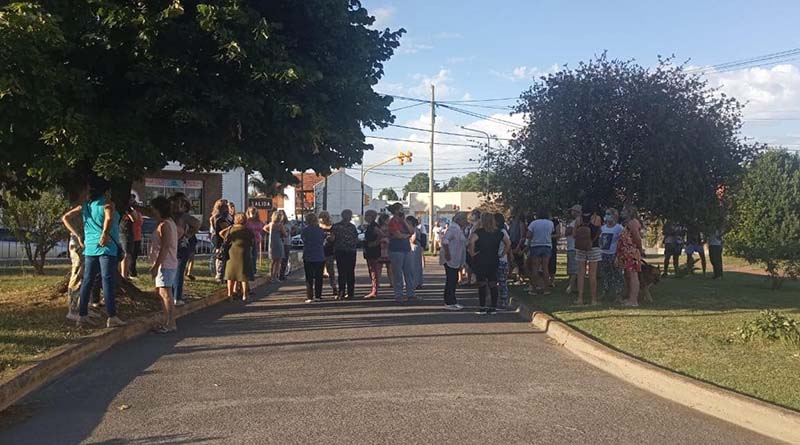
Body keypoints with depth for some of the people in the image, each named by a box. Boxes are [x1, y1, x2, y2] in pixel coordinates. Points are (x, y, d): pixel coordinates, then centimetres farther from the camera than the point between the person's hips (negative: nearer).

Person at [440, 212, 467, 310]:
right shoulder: (453, 228, -14)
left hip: (456, 260, 11)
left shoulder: (460, 229, 19)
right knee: (450, 280, -10)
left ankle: (452, 301, 19)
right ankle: (449, 303, -8)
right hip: (450, 259, -11)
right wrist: (447, 253, -28)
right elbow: (445, 240, -25)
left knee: (454, 280, 13)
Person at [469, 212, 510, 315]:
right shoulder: (498, 232, 6)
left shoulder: (479, 232, -10)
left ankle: (483, 307, 1)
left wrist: (472, 253, -16)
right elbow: (508, 243, 11)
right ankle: (493, 307, 8)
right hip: (494, 262, 4)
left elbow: (472, 241, -27)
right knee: (493, 284, 7)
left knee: (482, 284, 0)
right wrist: (502, 254, 12)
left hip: (480, 262, -4)